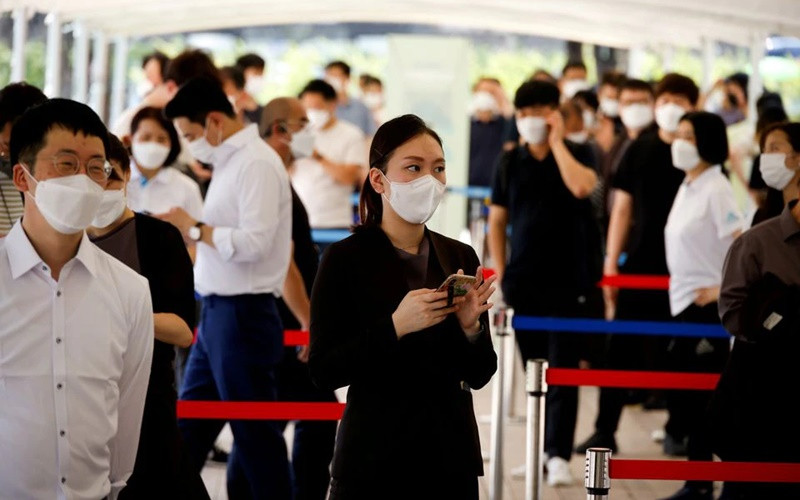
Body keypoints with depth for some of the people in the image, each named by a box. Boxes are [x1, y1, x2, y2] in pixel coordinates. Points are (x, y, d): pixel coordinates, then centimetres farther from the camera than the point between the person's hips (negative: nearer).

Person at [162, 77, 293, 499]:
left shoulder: (257, 164, -15)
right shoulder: (230, 162, 14)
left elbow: (255, 242, -23)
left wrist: (194, 228, -15)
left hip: (242, 315, -10)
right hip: (218, 313, 10)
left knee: (255, 433, -1)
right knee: (190, 426, 14)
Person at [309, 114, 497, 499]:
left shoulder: (460, 258, 7)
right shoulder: (345, 260, -6)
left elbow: (479, 374, 9)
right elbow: (323, 370, -12)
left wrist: (470, 327, -10)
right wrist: (395, 327, -23)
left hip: (451, 457, 4)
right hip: (373, 461, -4)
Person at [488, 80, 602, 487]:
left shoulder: (576, 154, 1)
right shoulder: (510, 163, 8)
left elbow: (581, 186, -22)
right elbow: (497, 221, 13)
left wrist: (556, 141, -13)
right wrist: (500, 272, 5)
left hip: (569, 280, -4)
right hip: (523, 282, 4)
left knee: (562, 370, -8)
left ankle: (559, 455, -11)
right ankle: (544, 450, 17)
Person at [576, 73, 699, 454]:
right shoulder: (640, 150, 5)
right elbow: (622, 208, 8)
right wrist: (611, 262, 3)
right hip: (638, 265, 2)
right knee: (621, 350, 1)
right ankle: (605, 430, 6)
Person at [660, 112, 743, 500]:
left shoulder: (715, 188, -15)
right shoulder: (687, 187, 12)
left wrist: (724, 290, -18)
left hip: (707, 305, -9)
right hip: (684, 302, 9)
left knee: (701, 399, -4)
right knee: (682, 399, 10)